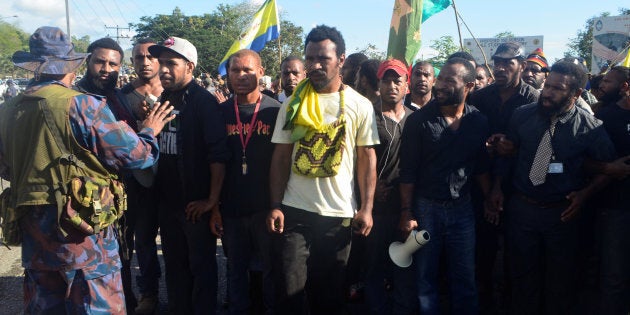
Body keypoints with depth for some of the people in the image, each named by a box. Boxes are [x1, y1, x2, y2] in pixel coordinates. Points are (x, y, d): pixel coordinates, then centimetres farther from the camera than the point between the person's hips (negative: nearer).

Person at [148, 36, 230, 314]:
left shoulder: (204, 102, -12)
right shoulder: (162, 101, 8)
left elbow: (218, 154, -18)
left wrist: (212, 199, -18)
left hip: (197, 203, -6)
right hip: (167, 201, 7)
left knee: (202, 266, 6)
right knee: (174, 265, 17)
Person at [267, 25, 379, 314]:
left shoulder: (360, 105, -1)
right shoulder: (293, 104, 2)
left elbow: (367, 157, 1)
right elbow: (281, 157, 3)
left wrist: (366, 208, -5)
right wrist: (275, 206, -4)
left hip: (340, 214, 0)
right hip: (294, 212, 1)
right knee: (288, 292, 5)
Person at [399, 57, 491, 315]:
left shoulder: (479, 122, -1)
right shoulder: (419, 120, -9)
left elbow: (481, 167, 9)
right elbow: (408, 171, -9)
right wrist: (406, 213, -11)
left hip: (462, 208, 2)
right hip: (425, 208, -2)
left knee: (464, 278, 12)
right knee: (425, 277, 11)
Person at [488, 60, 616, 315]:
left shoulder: (590, 127, -11)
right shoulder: (523, 115, -6)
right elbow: (506, 154, 6)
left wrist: (584, 193, -12)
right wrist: (497, 188, 0)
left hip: (561, 212, -1)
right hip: (520, 206, 1)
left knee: (560, 278, 15)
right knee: (522, 274, 16)